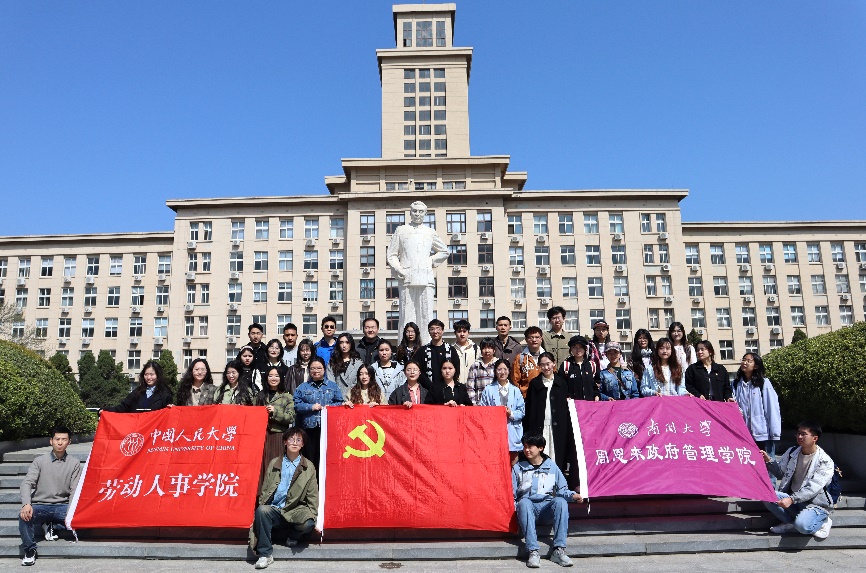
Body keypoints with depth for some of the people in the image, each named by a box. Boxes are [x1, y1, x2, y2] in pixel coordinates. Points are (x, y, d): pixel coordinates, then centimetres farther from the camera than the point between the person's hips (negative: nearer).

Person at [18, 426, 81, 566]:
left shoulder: (74, 463, 4)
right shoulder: (40, 460, 4)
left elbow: (75, 490, -3)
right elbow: (27, 483, -8)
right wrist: (26, 504, -28)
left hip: (62, 506, 1)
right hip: (40, 506, -1)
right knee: (24, 516, -34)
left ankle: (53, 525, 5)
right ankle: (30, 551, -11)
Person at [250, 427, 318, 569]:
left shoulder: (308, 467, 7)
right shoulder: (273, 463, 12)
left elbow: (313, 495, 5)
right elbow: (264, 491, 10)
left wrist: (312, 516, -5)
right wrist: (261, 507, -5)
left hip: (295, 510, -1)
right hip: (274, 509, 1)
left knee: (308, 524, -32)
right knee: (261, 510, -32)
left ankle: (293, 536, 5)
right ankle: (265, 554, -19)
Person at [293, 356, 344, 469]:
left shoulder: (332, 386, 13)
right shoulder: (302, 387, 12)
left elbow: (340, 403, 9)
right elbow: (296, 405, 3)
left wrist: (330, 407, -8)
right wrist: (311, 407, -9)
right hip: (309, 427, 0)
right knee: (310, 456, 0)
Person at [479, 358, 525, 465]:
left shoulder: (515, 390, 11)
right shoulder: (488, 389, 7)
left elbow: (522, 411, 7)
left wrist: (511, 414, -10)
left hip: (512, 433, 2)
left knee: (513, 465, 4)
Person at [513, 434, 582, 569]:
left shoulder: (552, 466, 15)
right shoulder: (518, 468, 14)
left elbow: (562, 489, 12)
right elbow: (511, 494, 9)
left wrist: (572, 495, -8)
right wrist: (512, 507, -10)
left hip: (547, 508, 1)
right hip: (528, 508, -1)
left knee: (560, 501, -32)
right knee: (524, 502, -36)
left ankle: (559, 550, -34)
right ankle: (533, 552, -43)